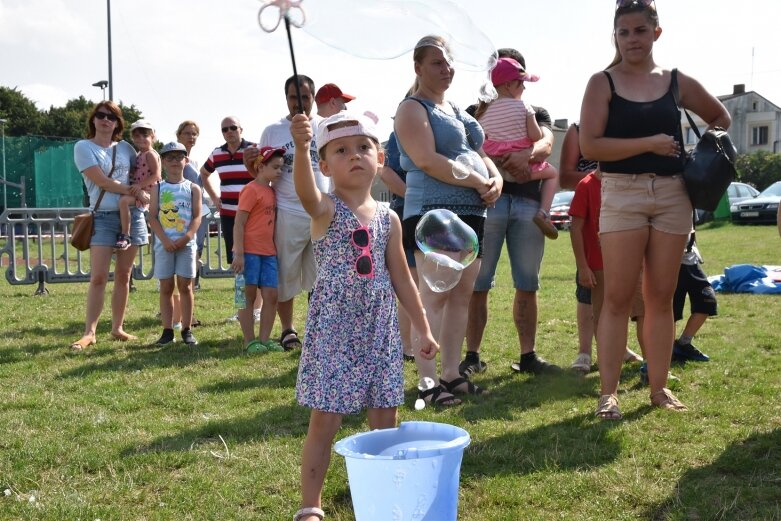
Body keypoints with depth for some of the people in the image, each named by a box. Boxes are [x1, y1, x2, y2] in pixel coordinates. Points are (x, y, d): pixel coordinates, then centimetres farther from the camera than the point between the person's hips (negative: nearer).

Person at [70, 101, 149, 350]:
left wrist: (142, 189, -4)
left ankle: (117, 328, 14)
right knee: (98, 277, -9)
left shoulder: (125, 148, 12)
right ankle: (89, 332, -5)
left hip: (132, 215, 4)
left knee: (123, 276, 6)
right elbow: (101, 181, -11)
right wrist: (134, 191, -10)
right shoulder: (83, 147, -1)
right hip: (103, 217, -4)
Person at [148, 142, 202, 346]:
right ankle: (167, 330, 8)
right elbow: (153, 217, -1)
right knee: (166, 287, 3)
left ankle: (187, 330, 8)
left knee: (185, 286, 1)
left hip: (186, 243, -1)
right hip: (164, 243, 1)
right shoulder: (158, 188, 6)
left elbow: (197, 216, -1)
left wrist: (186, 237, -16)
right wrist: (165, 240, -13)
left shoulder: (193, 188, 6)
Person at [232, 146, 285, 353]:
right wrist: (238, 254, -17)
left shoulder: (271, 192, 14)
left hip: (268, 252, 7)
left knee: (271, 295, 5)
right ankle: (250, 341, 7)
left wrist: (273, 248, 14)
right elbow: (239, 223, -12)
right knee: (248, 295, 1)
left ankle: (264, 339, 12)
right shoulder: (251, 190, -9)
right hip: (249, 251, -7)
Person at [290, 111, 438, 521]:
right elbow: (306, 192, -32)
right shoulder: (326, 210, -7)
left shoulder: (388, 219, 7)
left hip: (380, 329, 4)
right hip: (333, 329, -4)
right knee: (324, 422, 0)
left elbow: (401, 277, 13)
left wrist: (423, 329, 14)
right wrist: (301, 148, -52)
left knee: (385, 419, 10)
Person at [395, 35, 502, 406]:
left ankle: (451, 373, 13)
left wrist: (495, 178, 1)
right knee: (434, 296, -10)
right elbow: (427, 161, -16)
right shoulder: (413, 109, -3)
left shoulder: (457, 111, 23)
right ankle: (428, 382, -8)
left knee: (462, 295, 7)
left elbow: (479, 154, 23)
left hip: (471, 213, 8)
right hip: (433, 212, -8)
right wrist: (478, 182, -15)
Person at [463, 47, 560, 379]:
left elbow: (546, 143, 0)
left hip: (528, 202, 2)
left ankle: (528, 356, 11)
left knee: (527, 286, 4)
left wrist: (526, 154, -24)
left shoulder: (535, 113, 21)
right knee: (477, 285, -4)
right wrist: (505, 165, -18)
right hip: (488, 199, -2)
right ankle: (472, 357, 2)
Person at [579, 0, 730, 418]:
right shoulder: (603, 82, 0)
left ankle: (659, 387, 16)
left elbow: (721, 118, 24)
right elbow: (590, 145, -11)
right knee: (618, 296, -4)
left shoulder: (677, 82, 9)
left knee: (661, 296, 7)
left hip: (673, 194, 3)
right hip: (622, 194, -3)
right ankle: (608, 392, 1)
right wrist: (650, 143, -13)